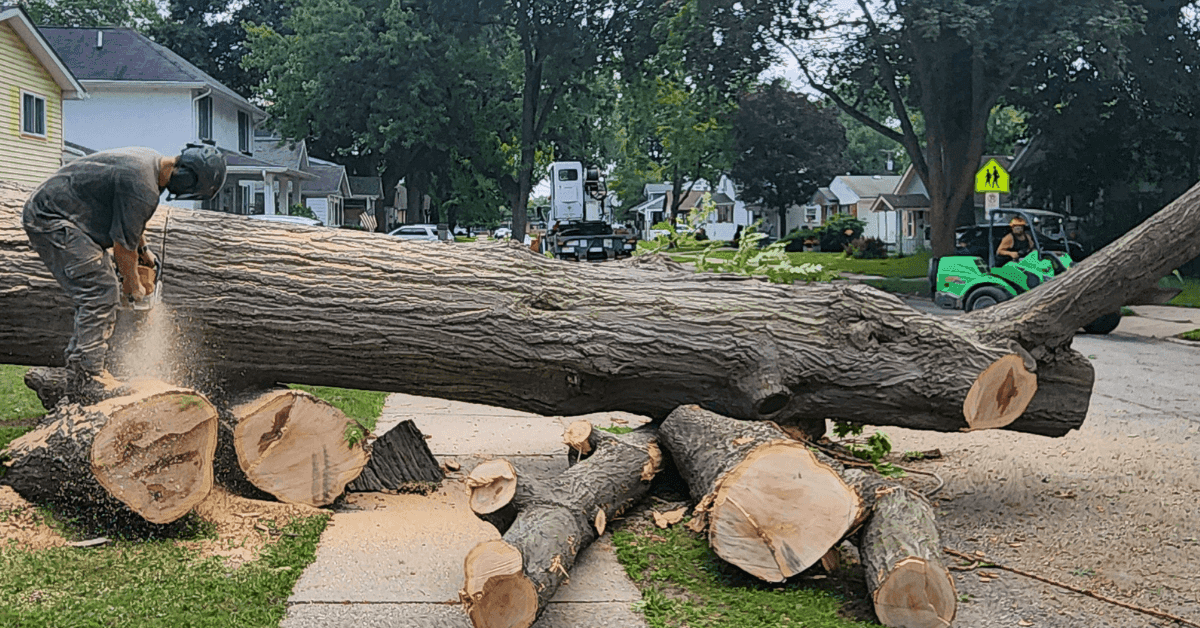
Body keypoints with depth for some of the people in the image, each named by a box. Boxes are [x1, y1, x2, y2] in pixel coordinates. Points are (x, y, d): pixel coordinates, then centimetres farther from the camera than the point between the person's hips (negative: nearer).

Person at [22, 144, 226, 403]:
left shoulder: (150, 160, 5)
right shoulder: (142, 187, -27)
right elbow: (123, 244, -16)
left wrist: (143, 250, 29)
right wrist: (133, 285, -1)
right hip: (51, 219, -11)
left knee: (99, 295, 10)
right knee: (101, 293, -15)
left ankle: (75, 377, 13)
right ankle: (89, 377, -11)